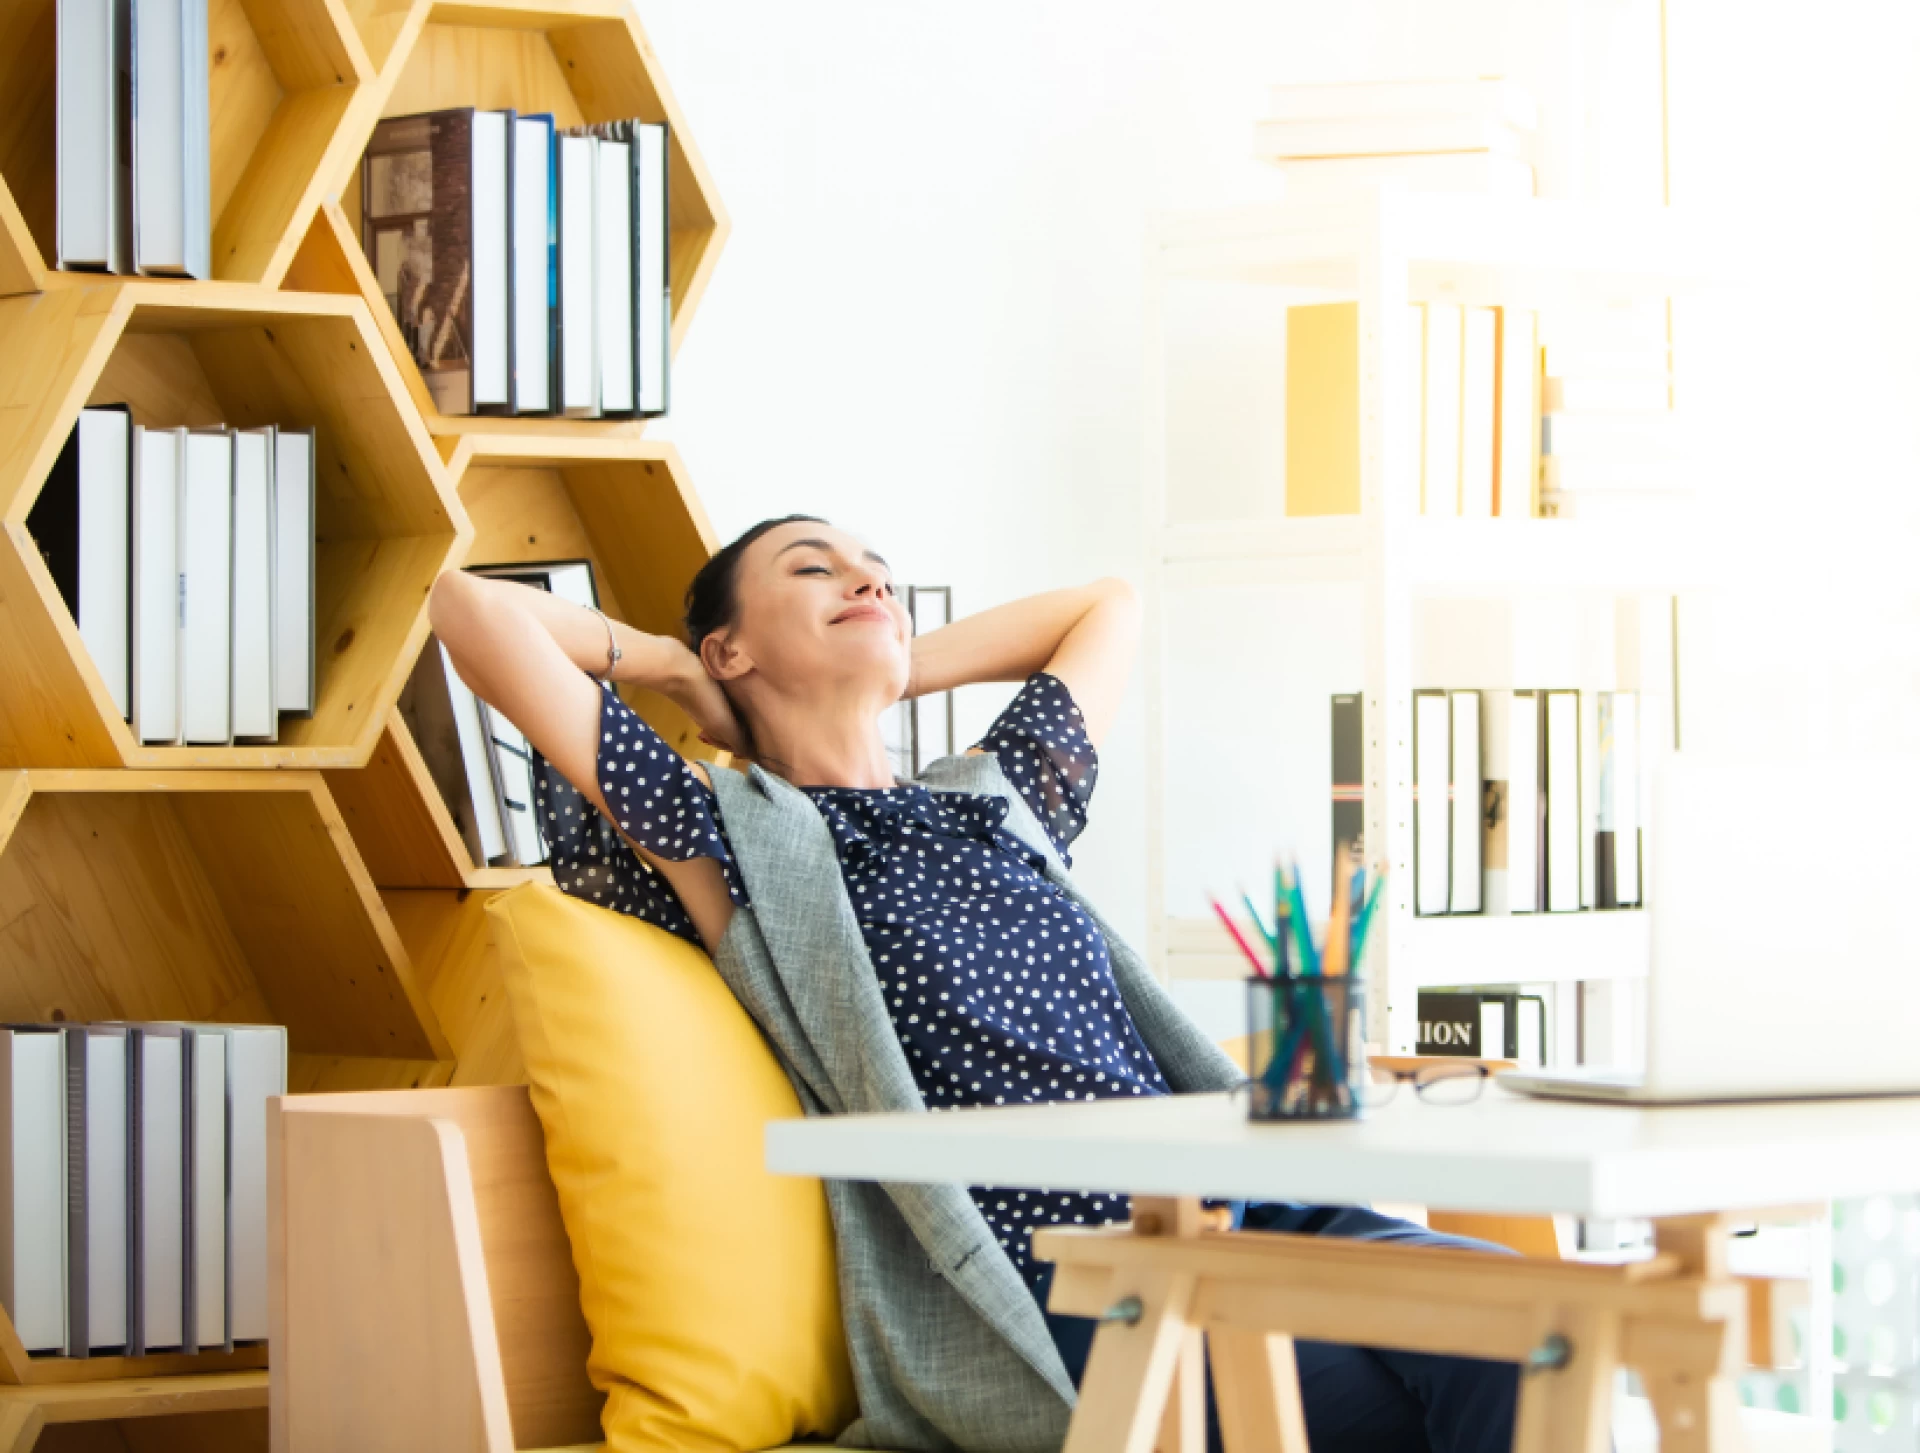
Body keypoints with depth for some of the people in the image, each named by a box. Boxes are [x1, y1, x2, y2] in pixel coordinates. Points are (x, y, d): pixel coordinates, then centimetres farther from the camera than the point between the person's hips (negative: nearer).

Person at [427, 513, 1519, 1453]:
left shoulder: (992, 806, 26)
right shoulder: (726, 835, 8)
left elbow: (1109, 607, 45)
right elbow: (467, 607, 3)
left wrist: (896, 667, 35)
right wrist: (667, 665, 19)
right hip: (1074, 1300, -7)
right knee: (1490, 1358, -28)